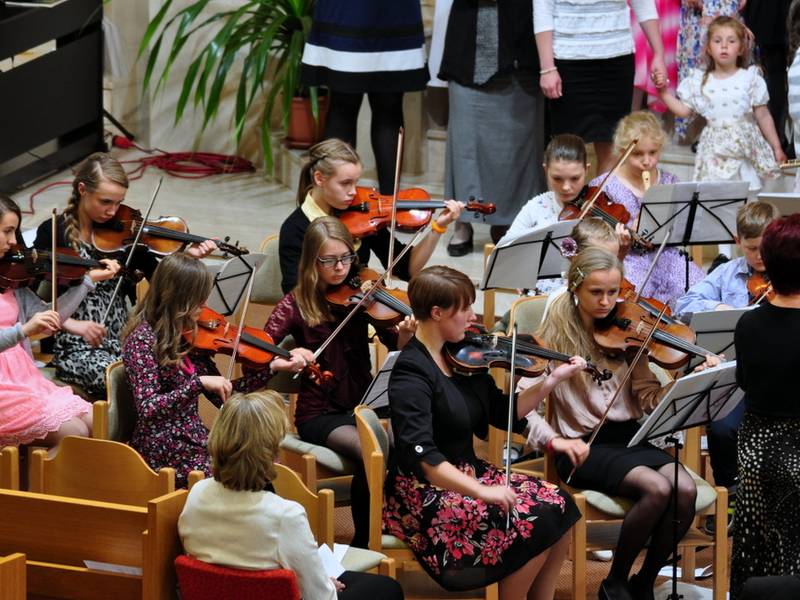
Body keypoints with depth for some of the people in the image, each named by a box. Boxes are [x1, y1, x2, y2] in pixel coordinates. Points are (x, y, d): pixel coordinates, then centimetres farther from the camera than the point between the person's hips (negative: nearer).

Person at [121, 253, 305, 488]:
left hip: (196, 441, 7)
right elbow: (148, 409, -21)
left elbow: (221, 396, 12)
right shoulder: (143, 340, -13)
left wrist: (272, 368, 5)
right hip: (165, 454, -7)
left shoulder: (189, 337, 9)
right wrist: (199, 383, -28)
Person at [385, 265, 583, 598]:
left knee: (558, 505, -6)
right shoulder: (412, 373, -21)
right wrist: (481, 491, -37)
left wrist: (554, 378, 2)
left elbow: (505, 414, 12)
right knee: (534, 523, -20)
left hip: (467, 473, 8)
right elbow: (420, 455, -32)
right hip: (426, 493, -8)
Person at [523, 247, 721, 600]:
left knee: (685, 490, -24)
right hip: (584, 448, -4)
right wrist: (553, 439, -22)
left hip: (630, 438, 4)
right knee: (656, 488, -30)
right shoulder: (555, 338, -3)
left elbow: (649, 398, 2)